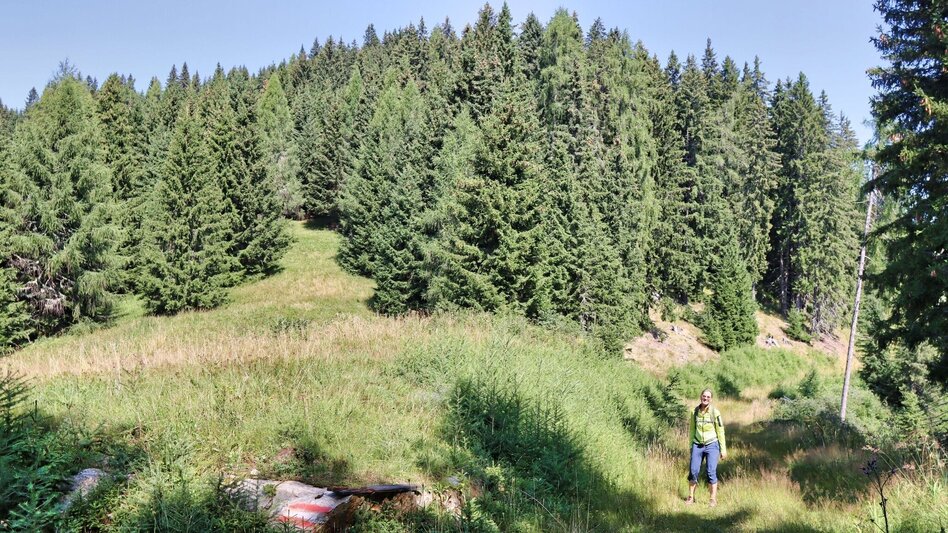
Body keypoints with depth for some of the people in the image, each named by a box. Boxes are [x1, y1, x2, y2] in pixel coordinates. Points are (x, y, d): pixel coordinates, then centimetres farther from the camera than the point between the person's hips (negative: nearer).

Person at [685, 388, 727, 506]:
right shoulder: (694, 412, 2)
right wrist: (690, 446, 12)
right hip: (697, 445, 3)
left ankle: (713, 499, 4)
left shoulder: (715, 413, -7)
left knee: (711, 472, -6)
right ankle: (691, 497, 10)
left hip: (712, 445, -3)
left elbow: (720, 431, -2)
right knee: (693, 470, -1)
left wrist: (723, 449, -2)